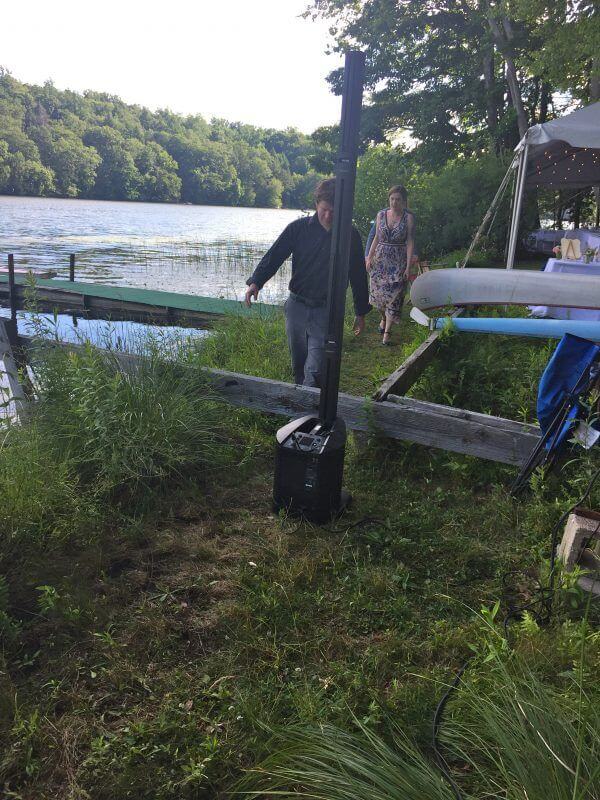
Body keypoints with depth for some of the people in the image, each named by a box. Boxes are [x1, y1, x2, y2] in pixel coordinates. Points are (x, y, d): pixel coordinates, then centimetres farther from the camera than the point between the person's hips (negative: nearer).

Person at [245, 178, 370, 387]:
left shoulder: (350, 236, -2)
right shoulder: (298, 228, -2)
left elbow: (358, 275, 6)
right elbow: (274, 256, -2)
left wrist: (361, 312, 11)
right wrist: (256, 282, -19)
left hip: (326, 311, -2)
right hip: (296, 306, 2)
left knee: (314, 371, -13)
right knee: (298, 367, 14)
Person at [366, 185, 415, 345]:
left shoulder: (409, 217, -6)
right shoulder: (381, 215, 3)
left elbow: (410, 242, -8)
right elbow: (376, 238, 11)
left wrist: (408, 266, -13)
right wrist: (369, 258, 6)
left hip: (398, 261, -3)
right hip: (380, 259, 3)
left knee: (394, 295, -3)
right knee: (378, 293, 9)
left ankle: (387, 331, 3)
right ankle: (383, 318, 39)